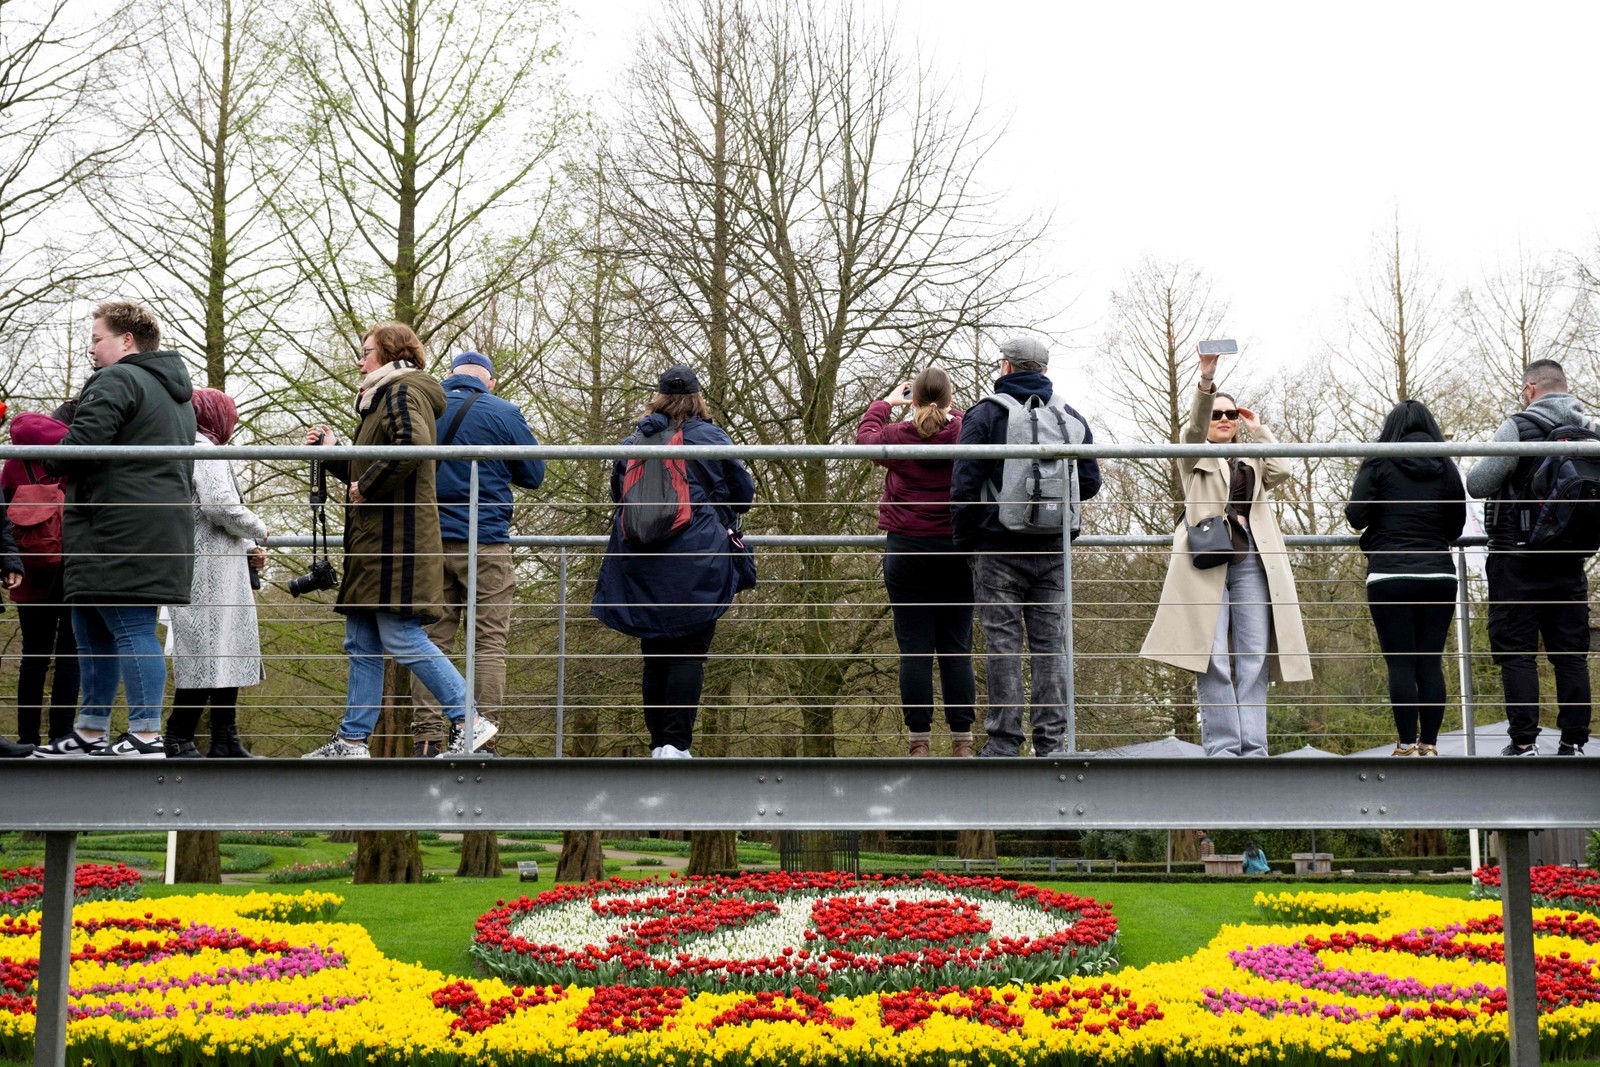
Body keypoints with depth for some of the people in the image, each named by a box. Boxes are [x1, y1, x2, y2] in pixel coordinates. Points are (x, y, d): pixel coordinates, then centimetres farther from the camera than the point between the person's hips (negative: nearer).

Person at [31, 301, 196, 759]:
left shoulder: (116, 381, -8)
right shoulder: (175, 392, 23)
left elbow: (82, 443, -20)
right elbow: (179, 463, 26)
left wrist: (51, 462, 0)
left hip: (119, 532, -10)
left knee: (131, 629, -10)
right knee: (93, 632, 16)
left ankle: (146, 736, -10)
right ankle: (91, 732, 21)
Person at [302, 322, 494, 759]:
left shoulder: (404, 391, -6)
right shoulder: (384, 398, 25)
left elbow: (412, 445, -27)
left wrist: (367, 486, -19)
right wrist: (332, 451, 17)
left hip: (397, 539, -11)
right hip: (374, 542, 11)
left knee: (401, 637, -12)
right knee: (361, 644, 10)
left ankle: (469, 721, -8)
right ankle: (352, 740, 13)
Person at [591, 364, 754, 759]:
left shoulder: (631, 442, 10)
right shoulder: (711, 437, 0)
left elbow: (617, 494, 22)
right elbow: (744, 494, 8)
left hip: (641, 564, 3)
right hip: (697, 561, -3)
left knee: (655, 655, 10)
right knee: (690, 653, -4)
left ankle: (658, 744, 11)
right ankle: (676, 744, -12)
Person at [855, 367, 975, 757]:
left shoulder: (898, 436, -3)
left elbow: (865, 437, 18)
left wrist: (885, 403, 32)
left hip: (907, 550, -1)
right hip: (957, 550, 1)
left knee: (914, 648, 0)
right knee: (957, 648, 5)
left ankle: (919, 742, -1)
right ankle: (962, 741, 5)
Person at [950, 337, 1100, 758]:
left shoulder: (984, 414, -3)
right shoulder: (1071, 417, 8)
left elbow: (965, 483, -8)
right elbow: (1090, 482, 8)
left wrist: (963, 539, 1)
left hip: (997, 549, -3)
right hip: (1052, 549, 3)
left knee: (1002, 643, -1)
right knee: (1051, 644, 6)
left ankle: (1004, 742, -1)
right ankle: (1051, 741, 6)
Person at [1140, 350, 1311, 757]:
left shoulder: (1253, 462, 27)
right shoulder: (1195, 459, 16)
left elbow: (1281, 470, 5)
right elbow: (1194, 427, -5)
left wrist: (1259, 430, 17)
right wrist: (1206, 380, -22)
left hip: (1251, 562, 3)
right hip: (1206, 562, -3)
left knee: (1253, 658, -3)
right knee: (1213, 658, -11)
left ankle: (1253, 748, -4)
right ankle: (1222, 746, -9)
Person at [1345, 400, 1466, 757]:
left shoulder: (1378, 464, -1)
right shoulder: (1446, 467, 8)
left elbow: (1356, 516, -7)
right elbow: (1457, 526, 12)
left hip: (1390, 576, -3)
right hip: (1439, 576, 3)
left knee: (1400, 663, -1)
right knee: (1431, 663, 5)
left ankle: (1407, 745, -3)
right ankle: (1429, 745, 6)